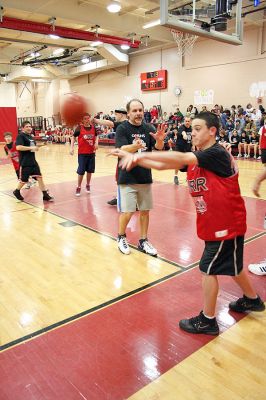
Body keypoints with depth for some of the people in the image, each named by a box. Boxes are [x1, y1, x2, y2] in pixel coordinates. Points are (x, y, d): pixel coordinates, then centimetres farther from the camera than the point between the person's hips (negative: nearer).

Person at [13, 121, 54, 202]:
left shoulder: (30, 136, 13)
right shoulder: (20, 136, -12)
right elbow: (18, 147, -27)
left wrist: (39, 145, 11)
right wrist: (31, 147, -27)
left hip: (33, 161, 8)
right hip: (25, 163, -7)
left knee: (39, 177, 3)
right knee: (24, 180, 5)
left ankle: (45, 195, 7)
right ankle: (17, 192, 32)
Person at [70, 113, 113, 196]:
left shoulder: (93, 127, 0)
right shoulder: (79, 128, -9)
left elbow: (96, 136, 16)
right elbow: (73, 137, -1)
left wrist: (96, 143, -3)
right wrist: (72, 147, -9)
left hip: (91, 152, 3)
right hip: (82, 153, -3)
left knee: (90, 170, 12)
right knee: (81, 171, 0)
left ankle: (88, 185, 31)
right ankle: (78, 187, 15)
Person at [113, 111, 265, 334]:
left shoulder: (217, 154, -22)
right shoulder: (196, 156, 4)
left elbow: (180, 158, -36)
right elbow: (162, 165, -1)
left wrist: (141, 155, -39)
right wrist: (135, 159, -13)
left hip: (227, 224, -9)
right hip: (215, 223, 9)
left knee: (208, 268, 0)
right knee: (231, 266, 23)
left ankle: (207, 320, 17)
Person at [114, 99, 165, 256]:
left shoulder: (149, 128, 3)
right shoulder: (122, 128, -7)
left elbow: (159, 147, -6)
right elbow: (122, 150, -21)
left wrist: (159, 140, -29)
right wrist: (135, 146, -42)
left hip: (145, 177, 4)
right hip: (127, 178, -4)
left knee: (145, 211, 11)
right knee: (127, 212, -3)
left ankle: (143, 241, 26)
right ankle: (121, 237, 24)